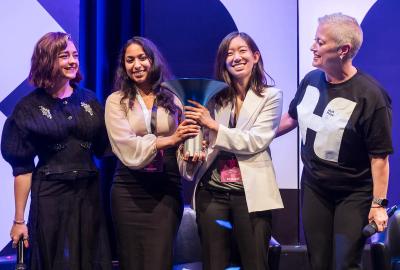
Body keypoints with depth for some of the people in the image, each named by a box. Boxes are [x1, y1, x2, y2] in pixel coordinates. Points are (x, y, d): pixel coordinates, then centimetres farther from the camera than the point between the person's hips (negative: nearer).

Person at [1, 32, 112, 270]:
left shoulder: (89, 100, 8)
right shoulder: (30, 108, -2)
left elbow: (104, 148, 14)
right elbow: (22, 168, -4)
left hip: (89, 194, 3)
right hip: (50, 198, -3)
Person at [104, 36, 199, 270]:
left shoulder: (172, 99, 7)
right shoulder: (117, 101, 3)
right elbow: (127, 147, -11)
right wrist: (169, 140, -21)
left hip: (167, 189, 0)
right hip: (129, 189, 0)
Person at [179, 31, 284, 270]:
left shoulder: (271, 96, 1)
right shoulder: (215, 97, 9)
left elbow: (256, 141, -11)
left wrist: (213, 125, -15)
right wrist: (191, 159, -14)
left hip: (251, 193, -3)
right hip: (212, 192, 3)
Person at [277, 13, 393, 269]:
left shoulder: (370, 95, -21)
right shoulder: (311, 79, -2)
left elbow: (379, 156, -19)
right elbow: (293, 117, 16)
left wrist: (379, 203, -20)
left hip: (353, 195, -5)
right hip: (314, 187, 6)